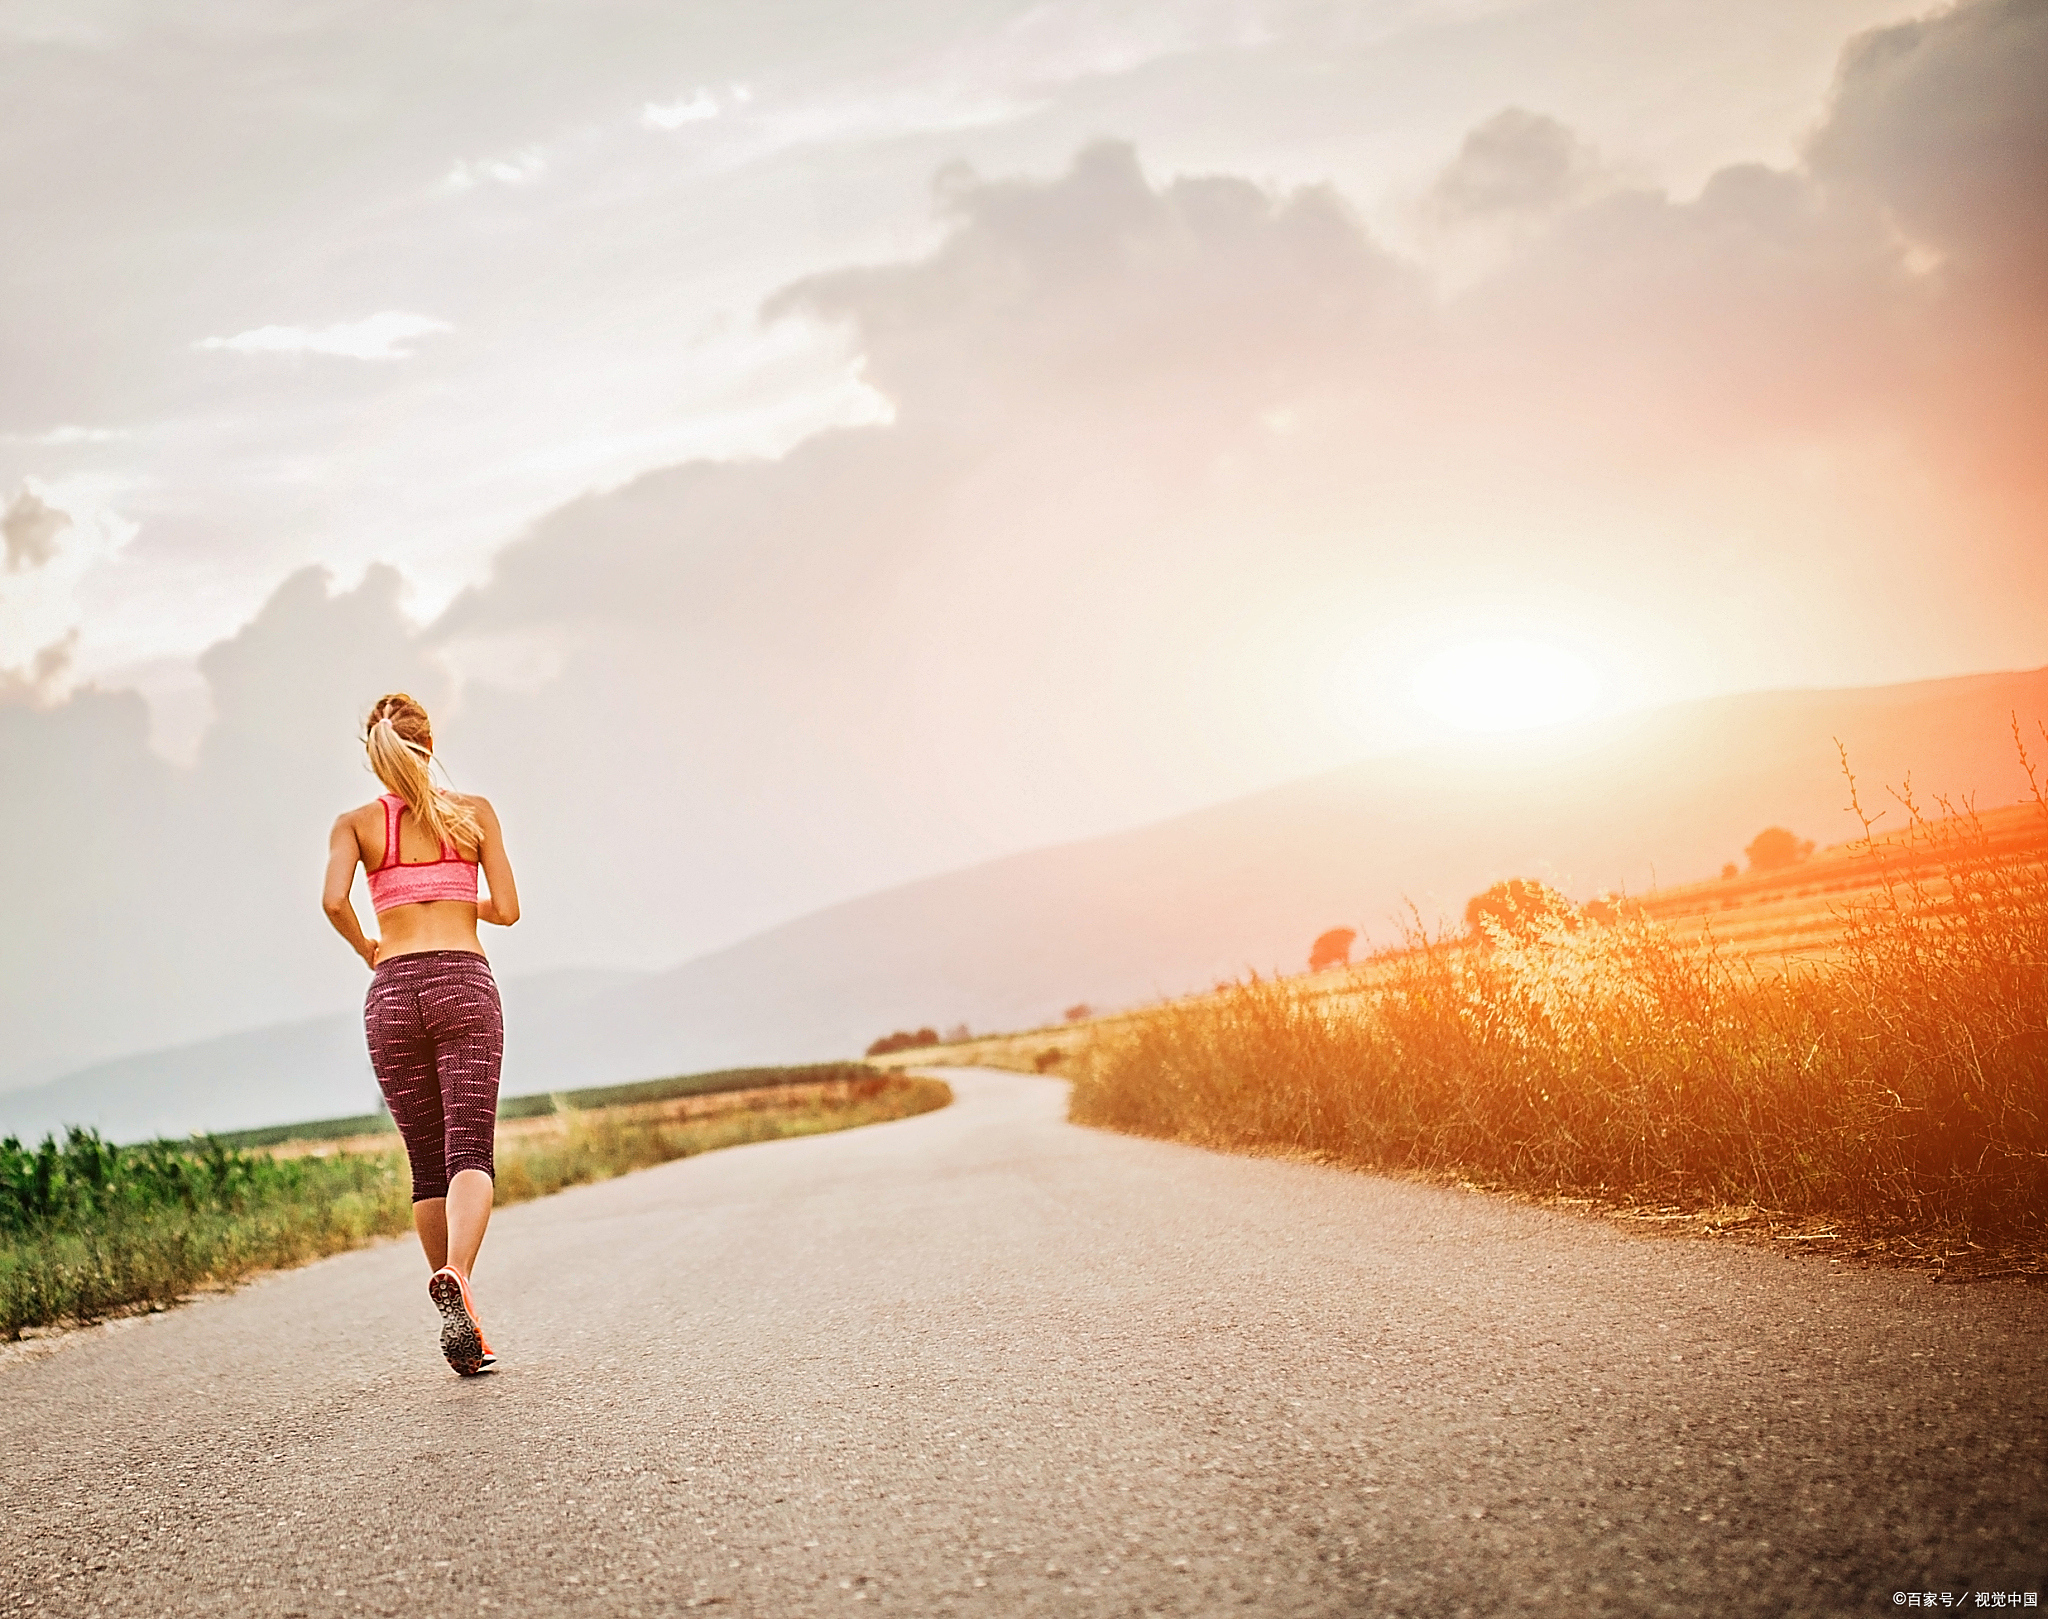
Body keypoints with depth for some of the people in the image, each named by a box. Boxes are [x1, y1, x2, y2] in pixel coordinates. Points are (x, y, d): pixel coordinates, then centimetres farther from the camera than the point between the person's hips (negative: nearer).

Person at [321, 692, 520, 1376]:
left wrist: (366, 948, 11)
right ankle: (454, 1277, -39)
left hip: (394, 989, 2)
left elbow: (334, 900, -9)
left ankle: (464, 1326, 13)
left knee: (428, 1166, 10)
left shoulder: (356, 823, 8)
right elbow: (507, 910, 5)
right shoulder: (474, 811, 8)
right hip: (464, 983, -2)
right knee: (471, 1153, -11)